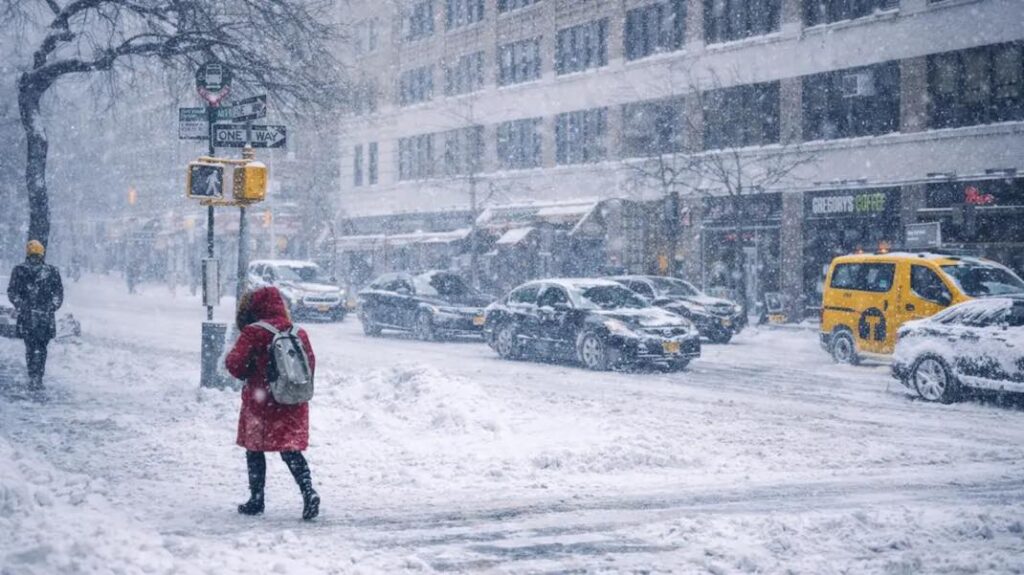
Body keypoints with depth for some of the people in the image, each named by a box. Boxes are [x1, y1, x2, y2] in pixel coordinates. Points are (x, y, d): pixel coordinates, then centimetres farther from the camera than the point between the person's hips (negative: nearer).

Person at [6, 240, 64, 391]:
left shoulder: (19, 271, -1)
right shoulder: (52, 271, -1)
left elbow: (12, 293, 0)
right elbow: (59, 294, 2)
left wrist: (21, 307, 7)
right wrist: (52, 308, 9)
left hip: (26, 317, 0)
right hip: (46, 317, 0)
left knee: (30, 348, 8)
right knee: (41, 348, 9)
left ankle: (33, 378, 1)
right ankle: (37, 379, 4)